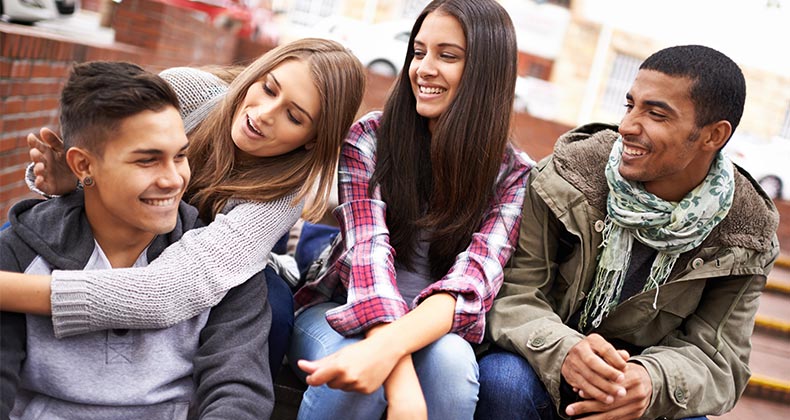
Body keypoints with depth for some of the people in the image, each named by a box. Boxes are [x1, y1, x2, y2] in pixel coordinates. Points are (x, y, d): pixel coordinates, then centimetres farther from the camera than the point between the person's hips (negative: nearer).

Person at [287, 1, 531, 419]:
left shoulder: (513, 175, -6)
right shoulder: (369, 136, -7)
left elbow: (474, 277, -22)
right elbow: (369, 252, -21)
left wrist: (389, 346, -43)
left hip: (432, 329, 1)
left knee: (450, 361, -34)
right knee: (358, 381, -34)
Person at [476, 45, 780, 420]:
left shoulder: (744, 238, -8)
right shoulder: (566, 175, -14)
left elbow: (719, 359, -7)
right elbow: (513, 292, -14)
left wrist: (655, 381, -31)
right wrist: (562, 350, -35)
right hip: (546, 370, 0)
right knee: (502, 379, -31)